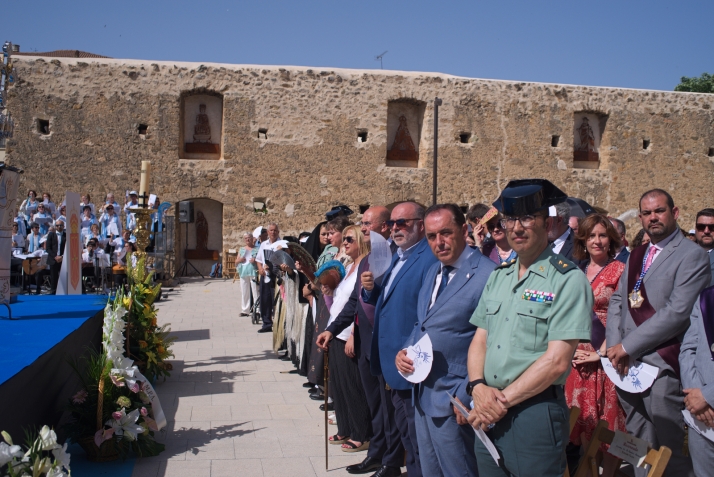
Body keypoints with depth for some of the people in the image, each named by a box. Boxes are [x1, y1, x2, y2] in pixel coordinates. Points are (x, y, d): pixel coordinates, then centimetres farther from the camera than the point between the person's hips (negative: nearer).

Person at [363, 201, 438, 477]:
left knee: (417, 437, 3)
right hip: (393, 360, 10)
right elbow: (385, 300, 18)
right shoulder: (397, 256, 13)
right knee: (404, 432, 21)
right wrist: (370, 288, -2)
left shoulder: (430, 259, -18)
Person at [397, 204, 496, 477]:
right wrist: (404, 352, 2)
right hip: (423, 395, 8)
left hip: (453, 402, -8)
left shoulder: (487, 276, -17)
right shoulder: (434, 272, 11)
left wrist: (465, 397, -20)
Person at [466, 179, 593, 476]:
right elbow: (480, 340, 10)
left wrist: (503, 400, -13)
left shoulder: (568, 280, -10)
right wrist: (478, 386, -8)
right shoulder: (498, 277, 11)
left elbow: (557, 360, -16)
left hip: (536, 413, -6)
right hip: (488, 414, 6)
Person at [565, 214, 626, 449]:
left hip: (603, 356, -5)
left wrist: (601, 352, -14)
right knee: (576, 414, 9)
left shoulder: (619, 270, -4)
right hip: (575, 355, 5)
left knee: (604, 415, 1)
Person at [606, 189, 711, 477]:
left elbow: (677, 312, -18)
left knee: (669, 451, 1)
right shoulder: (636, 256, 16)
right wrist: (615, 346, -3)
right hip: (625, 364, 7)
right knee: (639, 444, 15)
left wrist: (627, 346, -15)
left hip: (662, 365, -7)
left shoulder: (692, 255, -8)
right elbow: (617, 301, 13)